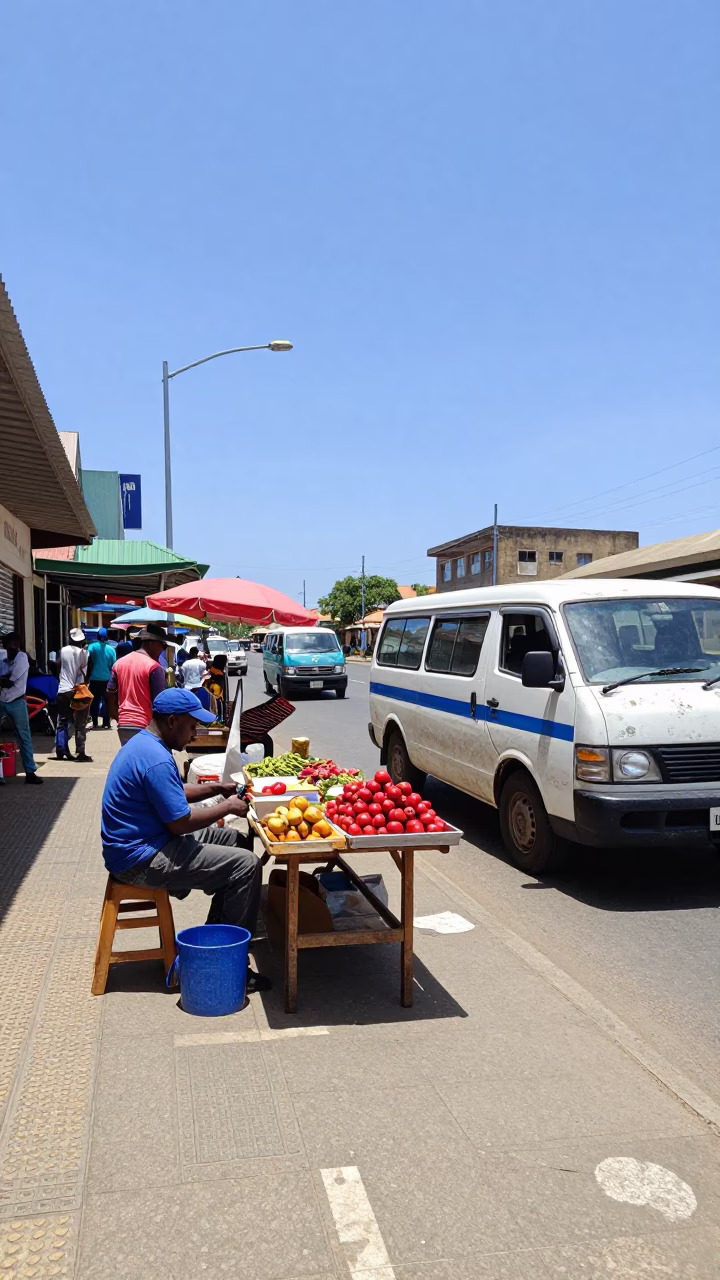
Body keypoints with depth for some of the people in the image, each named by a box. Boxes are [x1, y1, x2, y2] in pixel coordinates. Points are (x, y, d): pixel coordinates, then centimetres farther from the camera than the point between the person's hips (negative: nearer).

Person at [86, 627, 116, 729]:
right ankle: (106, 723, 7)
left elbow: (88, 663, -9)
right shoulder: (111, 649, -3)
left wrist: (88, 677, 1)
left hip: (94, 679, 0)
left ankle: (95, 723, 8)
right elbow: (113, 665, 2)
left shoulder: (92, 647, -6)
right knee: (106, 701, 9)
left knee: (95, 701, 8)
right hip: (106, 679, 0)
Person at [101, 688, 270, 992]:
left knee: (237, 841, 16)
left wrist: (215, 788, 11)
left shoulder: (144, 743, 9)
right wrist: (227, 807, -9)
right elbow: (180, 822, -22)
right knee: (247, 866, -13)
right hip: (141, 860, -11)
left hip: (138, 845, 11)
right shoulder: (156, 759, -24)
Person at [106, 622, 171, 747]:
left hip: (123, 725, 6)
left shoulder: (119, 663, 9)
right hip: (145, 726, -6)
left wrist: (119, 718, 18)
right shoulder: (154, 666, -11)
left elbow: (110, 695, 11)